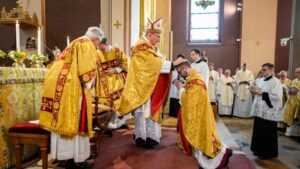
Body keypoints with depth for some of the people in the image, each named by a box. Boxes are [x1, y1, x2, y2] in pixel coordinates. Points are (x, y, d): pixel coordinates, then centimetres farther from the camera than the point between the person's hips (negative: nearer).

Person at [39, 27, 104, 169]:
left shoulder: (75, 43, 27)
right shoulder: (87, 44, -2)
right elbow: (87, 67, -15)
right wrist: (88, 84, -4)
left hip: (58, 85, 9)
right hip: (71, 87, -9)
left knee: (64, 120, 11)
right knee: (75, 121, -3)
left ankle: (65, 155, 20)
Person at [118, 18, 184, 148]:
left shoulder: (148, 47, 16)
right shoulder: (142, 47, -15)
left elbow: (153, 65, 12)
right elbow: (155, 63, -23)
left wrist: (171, 65, 2)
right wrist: (173, 63, -20)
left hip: (149, 86, 10)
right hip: (142, 86, -10)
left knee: (149, 110, 12)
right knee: (144, 111, -2)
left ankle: (146, 136, 22)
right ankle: (144, 137, 10)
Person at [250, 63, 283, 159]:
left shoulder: (275, 82, -12)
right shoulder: (262, 81, 13)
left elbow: (277, 96, -22)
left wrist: (262, 93, -21)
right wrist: (255, 91, 2)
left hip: (269, 112, -8)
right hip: (260, 111, 8)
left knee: (268, 134, 2)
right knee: (259, 132, 14)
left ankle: (268, 153, 17)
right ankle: (259, 150, 28)